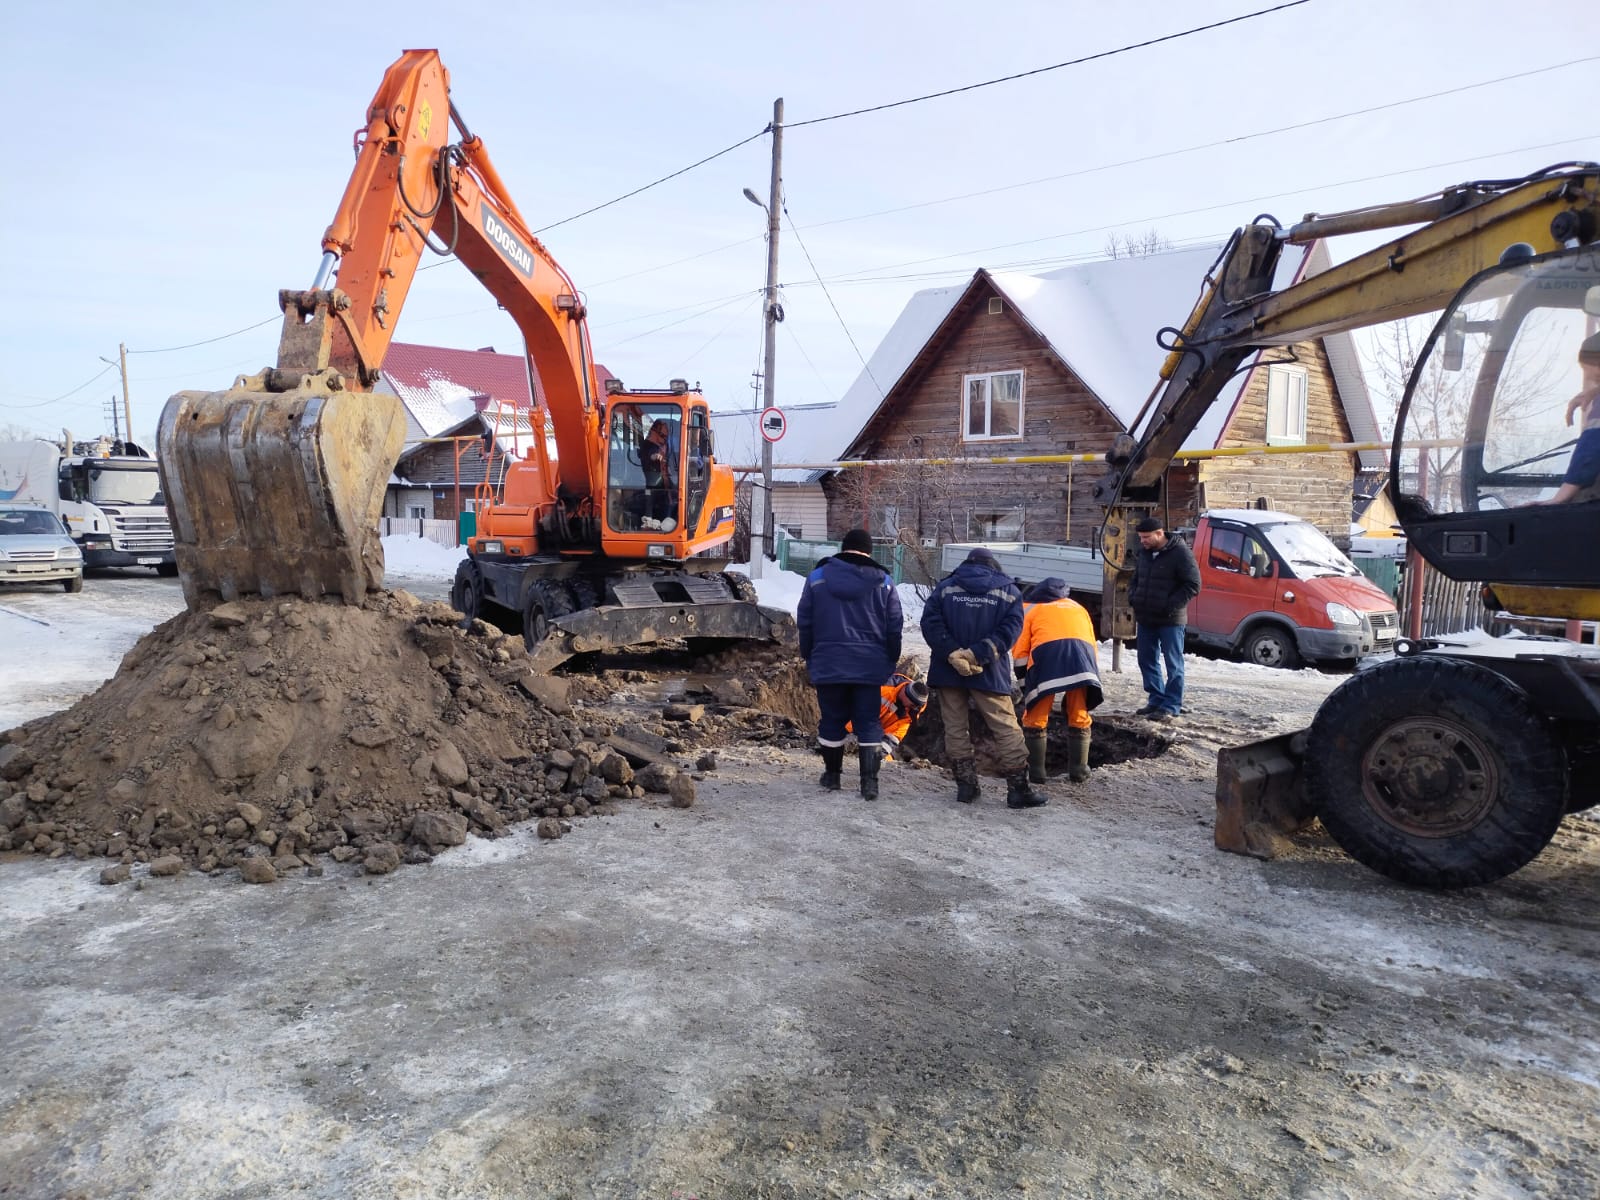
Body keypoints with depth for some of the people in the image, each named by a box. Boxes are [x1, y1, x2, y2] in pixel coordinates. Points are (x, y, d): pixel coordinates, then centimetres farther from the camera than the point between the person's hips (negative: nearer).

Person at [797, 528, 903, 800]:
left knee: (831, 720, 11)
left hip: (828, 664, 0)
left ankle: (832, 775, 22)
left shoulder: (817, 577, 2)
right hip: (869, 666, 0)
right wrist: (891, 662, 13)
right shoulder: (883, 582, 2)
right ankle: (869, 781, -2)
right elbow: (894, 628, 4)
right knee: (868, 722, 4)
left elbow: (805, 623, 5)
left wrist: (808, 657, 15)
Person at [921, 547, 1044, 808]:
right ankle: (1018, 789, 5)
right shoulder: (1009, 591, 4)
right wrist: (978, 654, -16)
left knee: (955, 727, 10)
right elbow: (1009, 629, -10)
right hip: (989, 673, -1)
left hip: (948, 670, 1)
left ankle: (966, 785, 10)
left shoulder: (945, 587, 5)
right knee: (1006, 728, 5)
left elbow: (930, 622, -8)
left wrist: (953, 654, -16)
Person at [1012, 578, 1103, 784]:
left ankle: (1035, 771, 11)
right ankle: (1078, 770, 19)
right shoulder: (1077, 606, 37)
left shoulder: (1029, 607, 26)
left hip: (1047, 650, -3)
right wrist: (1091, 670, 28)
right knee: (1079, 717, 16)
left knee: (1036, 718, 9)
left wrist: (1023, 676, 20)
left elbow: (1019, 652, 13)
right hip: (1082, 650, 3)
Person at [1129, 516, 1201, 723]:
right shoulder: (1144, 553, 11)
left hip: (1170, 620, -7)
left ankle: (1172, 706, 3)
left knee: (1173, 664, -1)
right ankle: (1156, 699, 25)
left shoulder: (1180, 552, -11)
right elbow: (1136, 579, 25)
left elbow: (1193, 585, -12)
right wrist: (1132, 597, 5)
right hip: (1145, 618, 8)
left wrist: (1171, 605, -18)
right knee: (1147, 660, 13)